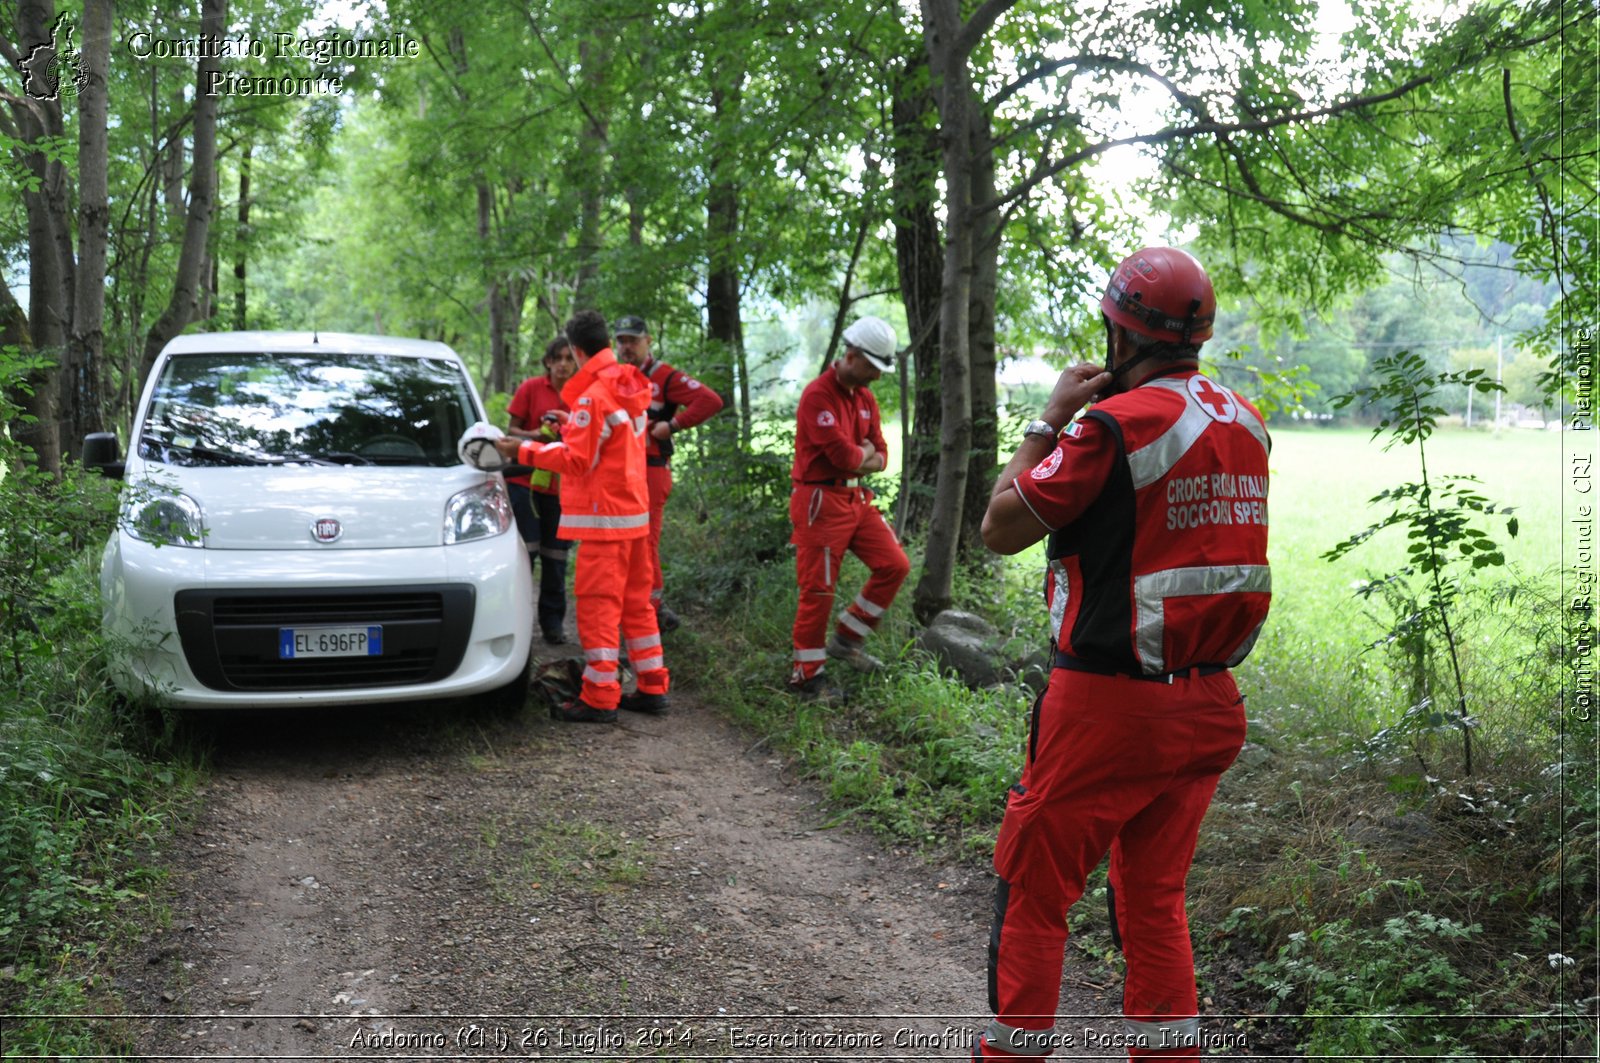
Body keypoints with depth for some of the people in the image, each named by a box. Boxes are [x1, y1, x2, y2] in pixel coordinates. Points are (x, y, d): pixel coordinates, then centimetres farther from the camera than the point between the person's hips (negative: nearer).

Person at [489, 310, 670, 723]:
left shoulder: (593, 396, -16)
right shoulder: (629, 387, 10)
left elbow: (577, 459, -16)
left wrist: (523, 450, -10)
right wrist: (573, 427, 23)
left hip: (604, 514, -9)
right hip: (634, 508, 9)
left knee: (597, 604, -5)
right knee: (635, 601, 13)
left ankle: (600, 698, -3)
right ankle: (652, 688, 18)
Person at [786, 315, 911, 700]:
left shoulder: (865, 398, 11)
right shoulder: (818, 395, -17)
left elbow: (879, 455, 11)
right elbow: (843, 454, -24)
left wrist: (856, 461, -9)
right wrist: (863, 453, -2)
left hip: (858, 498, 8)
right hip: (821, 503, -8)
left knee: (894, 565, 4)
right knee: (819, 589, -2)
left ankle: (847, 639, 17)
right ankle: (805, 675, 11)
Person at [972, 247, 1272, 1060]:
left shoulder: (1115, 425, -17)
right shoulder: (1246, 425, 5)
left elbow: (1001, 529, -10)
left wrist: (1050, 418, -1)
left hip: (1108, 703, -7)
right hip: (1207, 704, 7)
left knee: (1033, 895, 8)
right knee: (1155, 901, 19)